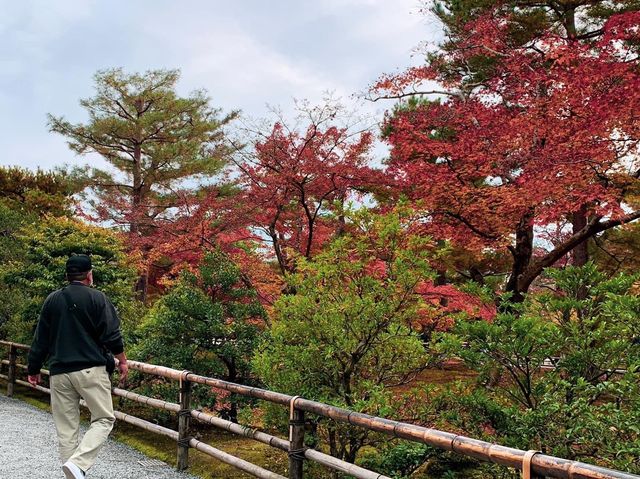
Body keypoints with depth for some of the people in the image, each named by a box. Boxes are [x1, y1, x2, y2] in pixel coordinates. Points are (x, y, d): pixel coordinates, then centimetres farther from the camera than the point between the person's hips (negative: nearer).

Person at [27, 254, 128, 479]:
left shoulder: (52, 300, 10)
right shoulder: (97, 298, -3)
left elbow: (40, 340, 12)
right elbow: (111, 335, -7)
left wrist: (34, 369, 21)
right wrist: (122, 360, 6)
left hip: (59, 373, 4)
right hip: (91, 370, -4)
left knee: (66, 428, 9)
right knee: (104, 419, 3)